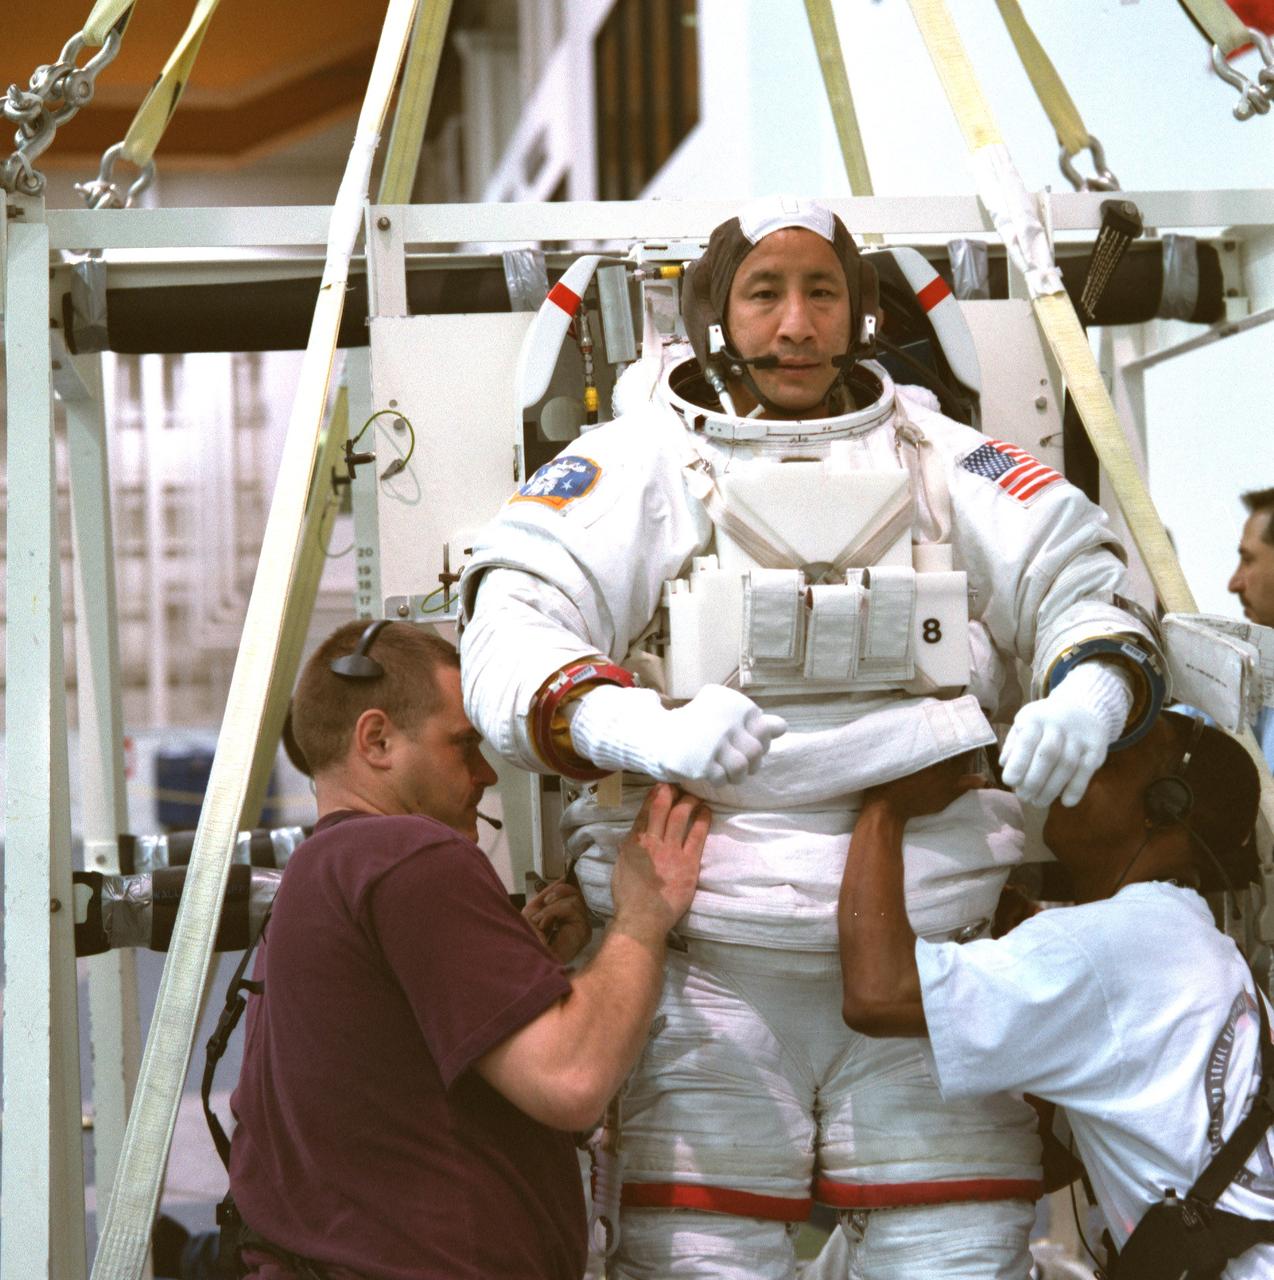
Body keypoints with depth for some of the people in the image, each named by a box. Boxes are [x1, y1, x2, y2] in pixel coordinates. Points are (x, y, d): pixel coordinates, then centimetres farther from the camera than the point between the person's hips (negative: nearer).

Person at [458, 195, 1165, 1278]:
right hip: (712, 970, -2)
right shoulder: (637, 464, 5)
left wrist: (1092, 689, -13)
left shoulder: (940, 462, 14)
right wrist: (640, 727, -27)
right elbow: (514, 634, -6)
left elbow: (1077, 587, 12)